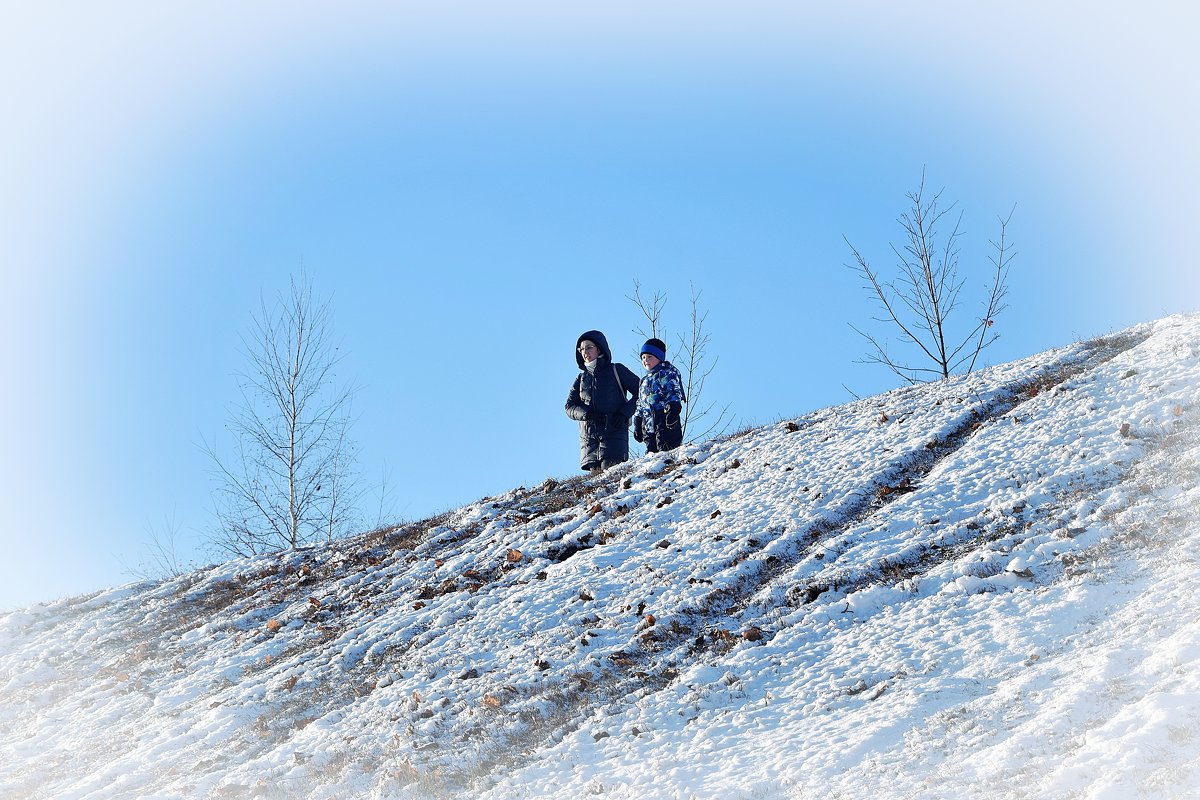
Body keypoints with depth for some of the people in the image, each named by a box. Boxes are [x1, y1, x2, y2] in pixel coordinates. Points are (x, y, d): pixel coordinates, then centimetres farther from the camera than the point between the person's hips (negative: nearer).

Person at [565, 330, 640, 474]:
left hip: (614, 431, -4)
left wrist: (624, 413, -7)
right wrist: (586, 414, -9)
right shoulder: (581, 379, 20)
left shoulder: (616, 371, 8)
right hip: (588, 435, 4)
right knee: (595, 473, -5)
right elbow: (570, 407, 12)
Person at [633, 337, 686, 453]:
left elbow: (674, 392, -9)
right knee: (651, 451, 1)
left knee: (666, 451, -19)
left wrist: (673, 409, -24)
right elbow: (640, 405, 29)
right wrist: (637, 425, 24)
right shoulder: (644, 381, 28)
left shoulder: (667, 373, 4)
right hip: (648, 425, 8)